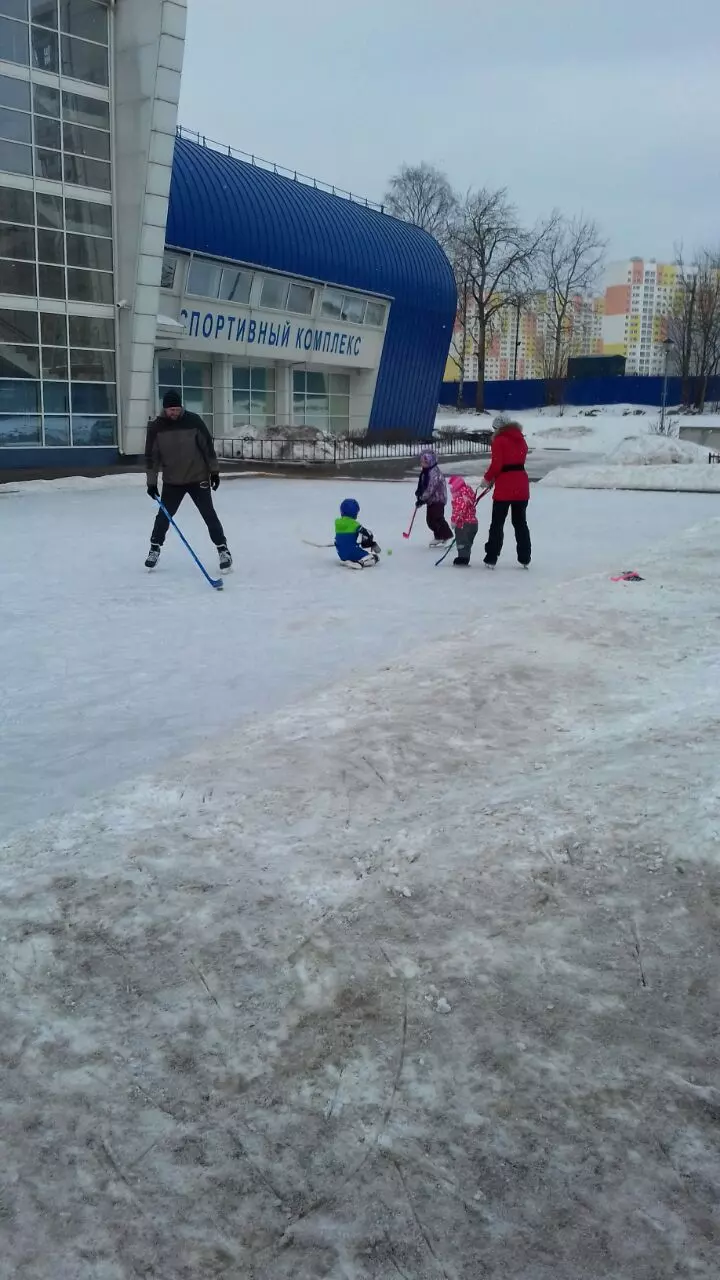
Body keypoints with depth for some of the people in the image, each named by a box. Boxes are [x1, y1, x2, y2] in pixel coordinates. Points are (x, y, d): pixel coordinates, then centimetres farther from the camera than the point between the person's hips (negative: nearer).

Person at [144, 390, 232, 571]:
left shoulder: (193, 421, -10)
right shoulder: (156, 427, -7)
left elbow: (208, 446, -2)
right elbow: (151, 456, -3)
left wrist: (214, 471, -1)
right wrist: (151, 482, -4)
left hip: (198, 478, -1)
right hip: (172, 481, 1)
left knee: (209, 515, -3)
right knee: (163, 516, 7)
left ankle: (223, 550, 5)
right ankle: (155, 549, 25)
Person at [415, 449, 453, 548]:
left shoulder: (434, 472, -22)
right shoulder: (425, 472, 9)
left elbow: (430, 489, -26)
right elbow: (422, 485, 19)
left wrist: (422, 499, -22)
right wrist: (418, 492, 1)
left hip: (438, 499, -10)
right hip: (431, 500, 10)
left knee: (438, 519, -13)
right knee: (430, 520, 11)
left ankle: (448, 537, -7)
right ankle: (438, 537, 23)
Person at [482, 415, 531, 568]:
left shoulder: (499, 441, -9)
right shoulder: (521, 439, 13)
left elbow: (496, 465, -15)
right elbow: (518, 462, 14)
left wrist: (488, 478, 2)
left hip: (504, 487, -6)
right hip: (521, 486, 6)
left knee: (497, 523, 3)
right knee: (520, 523, 13)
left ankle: (491, 559, 5)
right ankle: (524, 559, 13)